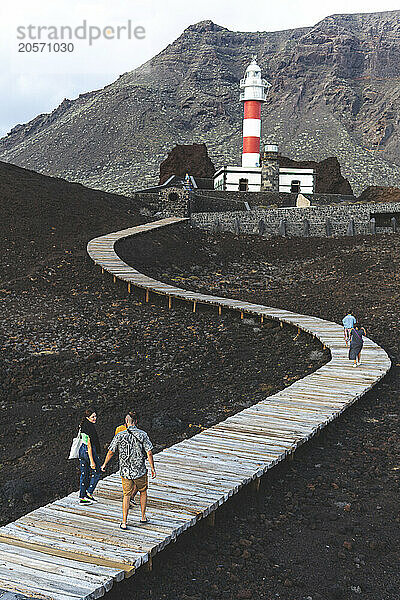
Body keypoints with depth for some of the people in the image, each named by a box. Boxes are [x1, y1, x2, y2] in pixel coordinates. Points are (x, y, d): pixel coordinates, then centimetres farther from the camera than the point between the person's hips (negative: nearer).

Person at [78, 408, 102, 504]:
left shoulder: (83, 426, 7)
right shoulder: (90, 428, -21)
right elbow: (89, 445, -22)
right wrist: (92, 461, -21)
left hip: (82, 450, 9)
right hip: (89, 452, -9)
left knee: (84, 474, 14)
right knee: (97, 472, 10)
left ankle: (82, 497, 19)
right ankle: (89, 493, 9)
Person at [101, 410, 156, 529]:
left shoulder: (120, 435, -7)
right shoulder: (142, 435, -10)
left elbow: (111, 452, 0)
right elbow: (149, 453, -11)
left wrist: (104, 464, 15)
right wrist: (152, 468, 0)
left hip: (125, 471, 1)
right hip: (140, 470, -1)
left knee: (127, 496, 12)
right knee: (143, 492, 22)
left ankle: (124, 522, 10)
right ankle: (143, 517, 29)